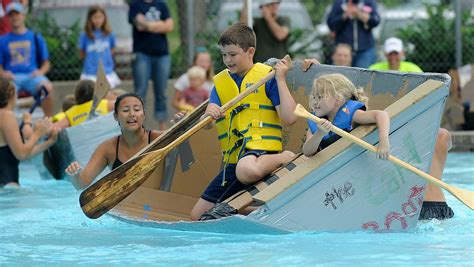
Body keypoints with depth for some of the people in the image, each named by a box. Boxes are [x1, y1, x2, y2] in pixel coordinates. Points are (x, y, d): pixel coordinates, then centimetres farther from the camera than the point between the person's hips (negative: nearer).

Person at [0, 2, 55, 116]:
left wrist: (40, 71, -7)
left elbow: (46, 63, 15)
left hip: (32, 76, 0)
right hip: (11, 77, 0)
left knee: (47, 86, -34)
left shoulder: (36, 37, 16)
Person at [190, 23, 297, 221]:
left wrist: (280, 80, -13)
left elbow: (289, 118, -10)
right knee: (198, 216, 1)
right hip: (233, 160, 6)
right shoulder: (220, 82, 14)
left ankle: (284, 158, -14)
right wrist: (209, 114, -21)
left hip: (260, 147, -5)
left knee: (246, 170, -44)